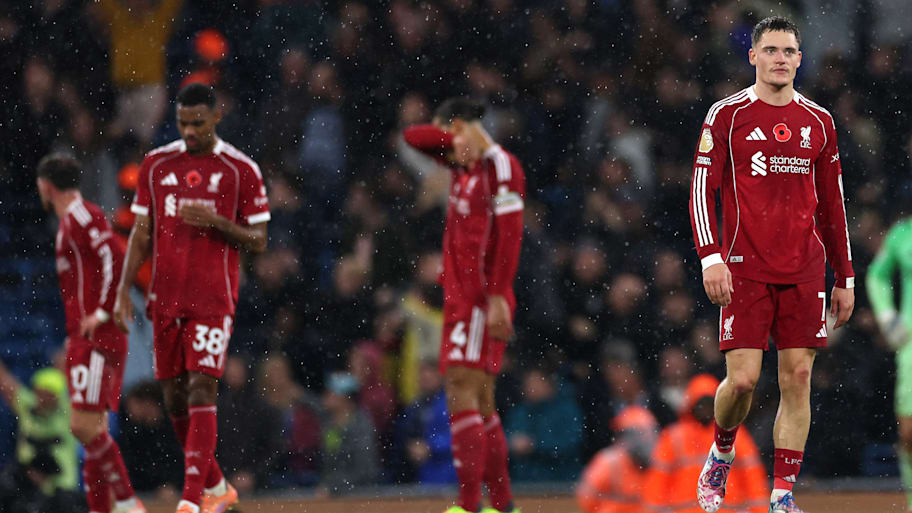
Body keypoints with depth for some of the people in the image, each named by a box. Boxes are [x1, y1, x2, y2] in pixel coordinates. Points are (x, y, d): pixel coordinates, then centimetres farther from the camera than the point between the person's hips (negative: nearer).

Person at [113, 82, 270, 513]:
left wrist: (215, 222, -16)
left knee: (201, 387, -14)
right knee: (174, 396, 6)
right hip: (166, 296, 4)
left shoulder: (240, 170, -1)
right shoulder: (157, 164, 9)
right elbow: (141, 233, 13)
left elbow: (258, 242, 0)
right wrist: (124, 290, 5)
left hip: (213, 297, -4)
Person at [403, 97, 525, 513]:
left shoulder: (500, 166, -10)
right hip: (460, 296, 10)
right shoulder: (463, 162, 16)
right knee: (479, 403, 11)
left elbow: (509, 236, -17)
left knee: (462, 392, -16)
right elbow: (414, 137, 23)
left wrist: (497, 297, -23)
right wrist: (455, 140, 3)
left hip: (482, 300, -10)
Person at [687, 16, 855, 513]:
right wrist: (711, 257, -15)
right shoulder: (727, 116, 1)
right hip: (746, 267, -3)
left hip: (805, 268, 3)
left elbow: (833, 205, 17)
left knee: (797, 379, -2)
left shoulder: (818, 122, 12)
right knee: (743, 378, -9)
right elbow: (702, 189, -2)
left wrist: (845, 277, 15)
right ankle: (720, 454, 20)